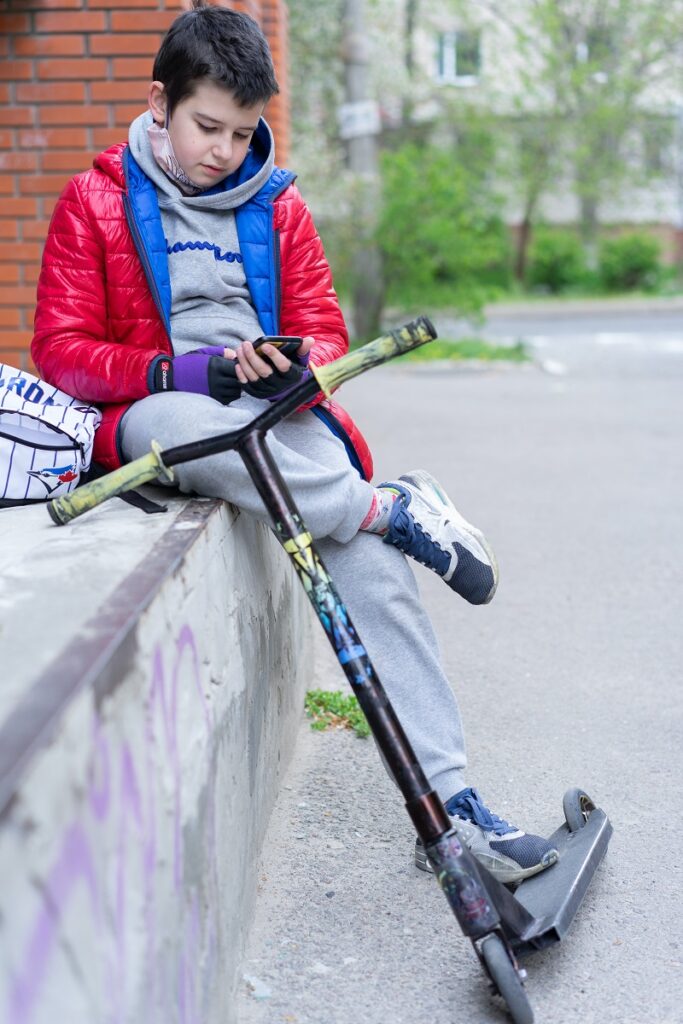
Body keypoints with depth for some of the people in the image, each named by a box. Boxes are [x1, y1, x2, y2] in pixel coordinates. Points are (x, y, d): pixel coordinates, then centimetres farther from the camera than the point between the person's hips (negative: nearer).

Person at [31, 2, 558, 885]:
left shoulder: (277, 207, 15)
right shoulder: (96, 202, 5)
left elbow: (324, 332, 11)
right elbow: (60, 347, -2)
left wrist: (296, 364, -16)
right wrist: (182, 371, -17)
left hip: (275, 414, 2)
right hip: (152, 415, -2)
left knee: (373, 563, -24)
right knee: (178, 423, -42)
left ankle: (451, 804, -22)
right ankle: (392, 506, -28)